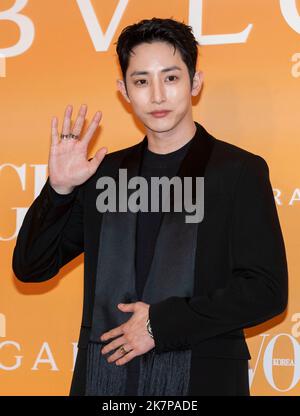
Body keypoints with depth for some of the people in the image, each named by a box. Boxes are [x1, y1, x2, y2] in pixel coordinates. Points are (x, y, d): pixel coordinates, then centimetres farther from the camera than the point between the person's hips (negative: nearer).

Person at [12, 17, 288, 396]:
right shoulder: (105, 173, 9)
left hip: (201, 378, -3)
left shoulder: (239, 171, -3)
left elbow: (266, 291, -10)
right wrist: (59, 188, -6)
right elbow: (29, 267, 9)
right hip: (103, 376, 4)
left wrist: (161, 323, -13)